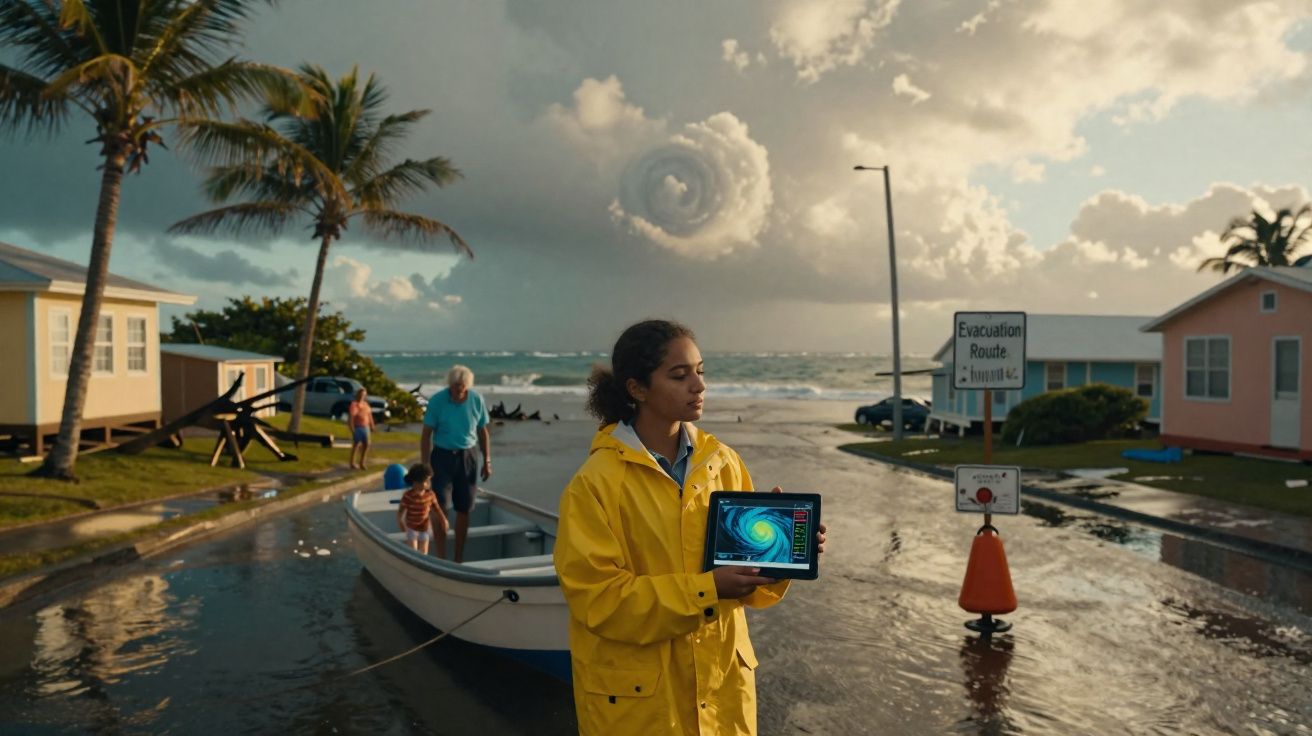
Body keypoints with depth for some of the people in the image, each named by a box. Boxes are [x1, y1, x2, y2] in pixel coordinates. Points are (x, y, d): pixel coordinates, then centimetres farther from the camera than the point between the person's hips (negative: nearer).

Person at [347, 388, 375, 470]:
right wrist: (352, 429, -23)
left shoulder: (366, 404, 12)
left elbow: (370, 415, 17)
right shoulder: (354, 404, -12)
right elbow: (351, 417, -18)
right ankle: (352, 463, 12)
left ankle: (362, 463, 16)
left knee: (366, 445, 6)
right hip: (357, 427, -7)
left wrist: (372, 426, 13)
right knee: (356, 445, 1)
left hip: (365, 427, 7)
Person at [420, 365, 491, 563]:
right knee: (439, 505, -9)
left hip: (467, 456, 2)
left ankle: (459, 556, 17)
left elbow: (483, 432, 6)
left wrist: (487, 461, 4)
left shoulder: (477, 400, -5)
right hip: (442, 455, -2)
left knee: (464, 508, 6)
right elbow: (426, 434, -7)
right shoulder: (437, 401, -12)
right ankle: (441, 557, -4)